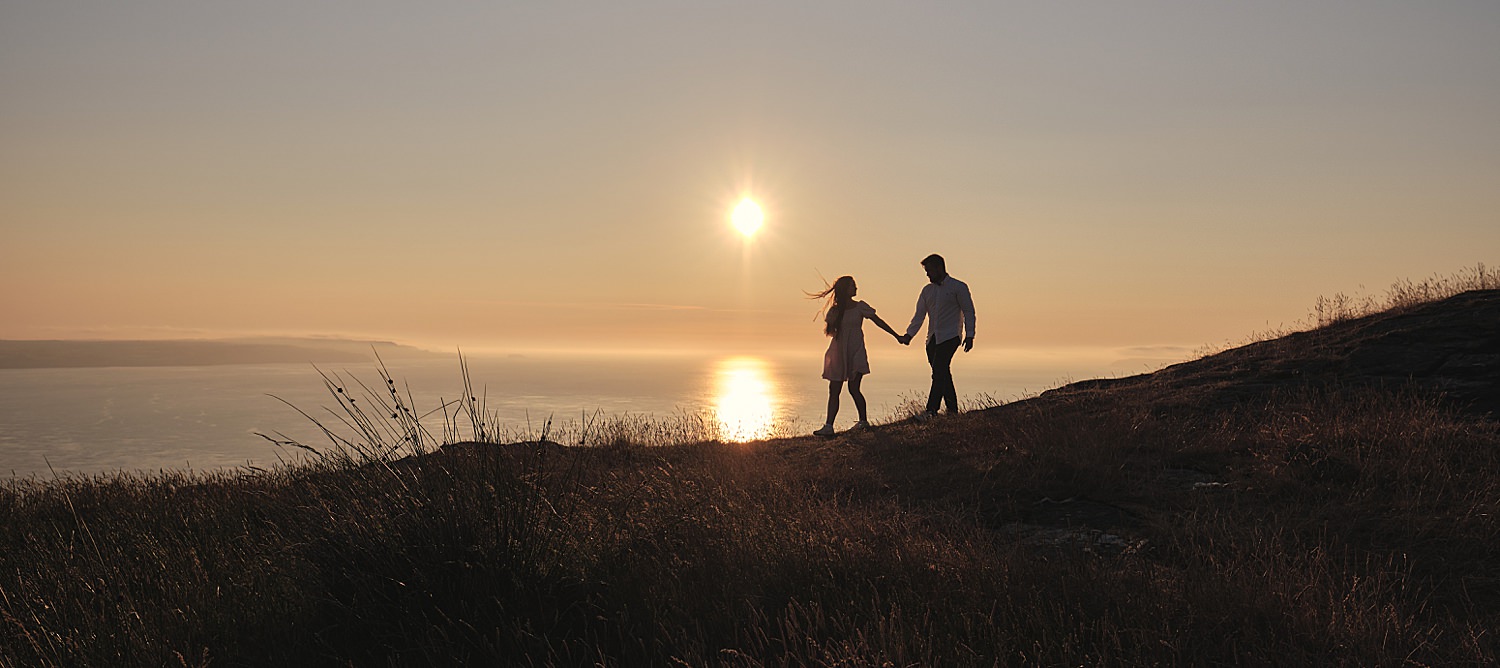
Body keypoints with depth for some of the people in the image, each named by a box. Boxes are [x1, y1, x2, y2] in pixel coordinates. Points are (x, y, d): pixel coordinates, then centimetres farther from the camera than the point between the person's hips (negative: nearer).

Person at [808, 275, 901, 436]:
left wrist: (897, 336, 6)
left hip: (855, 353, -3)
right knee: (834, 391, -1)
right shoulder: (834, 310, 7)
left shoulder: (859, 307, 2)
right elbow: (829, 330, 8)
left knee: (853, 388, -8)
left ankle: (863, 420, 8)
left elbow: (878, 322, 6)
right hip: (838, 354, 3)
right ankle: (828, 426, -2)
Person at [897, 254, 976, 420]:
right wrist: (909, 335, 0)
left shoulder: (959, 287, 0)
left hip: (950, 336, -6)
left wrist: (969, 336, -10)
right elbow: (920, 315, 12)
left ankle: (931, 411, -26)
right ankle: (952, 410, 13)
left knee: (939, 371, -18)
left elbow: (968, 312, -1)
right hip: (933, 338, 6)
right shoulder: (927, 290, 15)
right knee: (943, 374, 6)